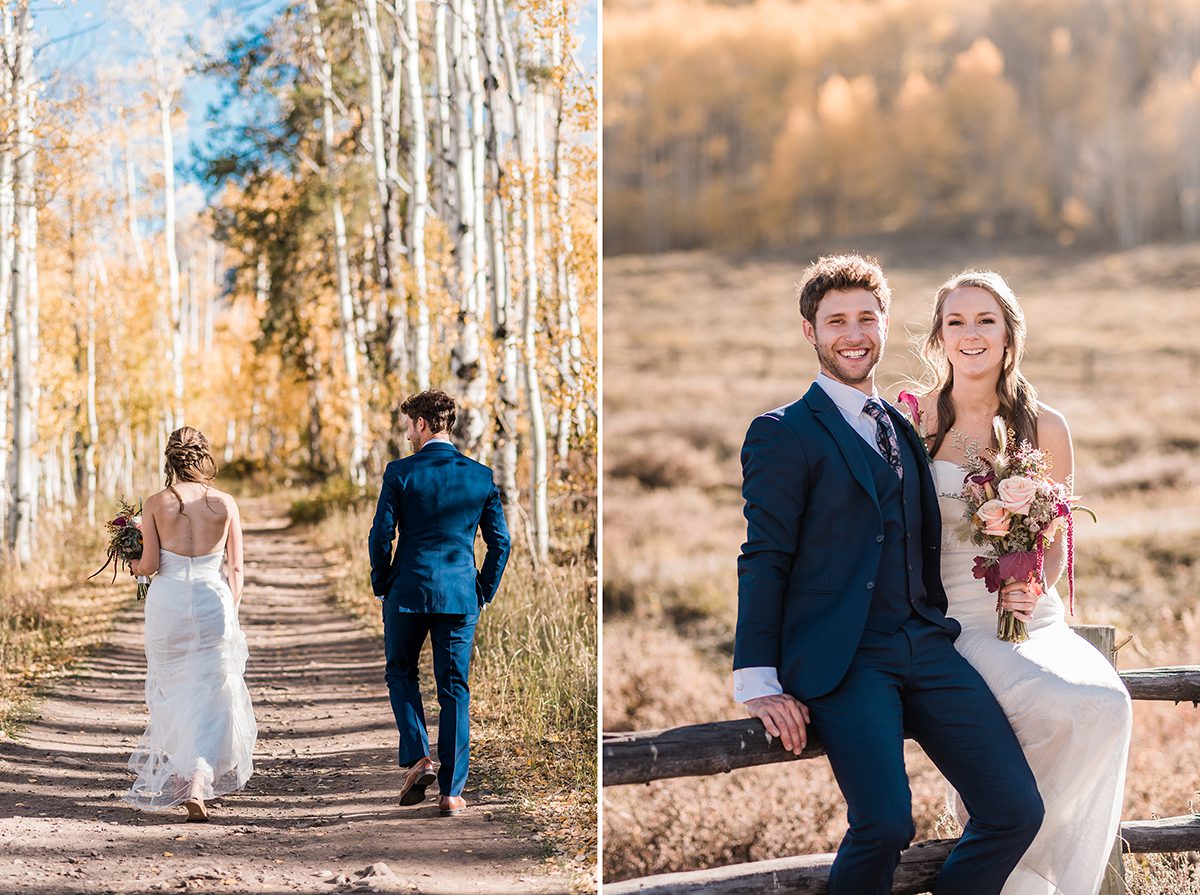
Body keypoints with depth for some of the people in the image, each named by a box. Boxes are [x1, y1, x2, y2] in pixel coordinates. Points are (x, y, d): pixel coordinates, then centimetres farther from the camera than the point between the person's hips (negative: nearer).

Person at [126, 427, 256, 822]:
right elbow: (236, 568, 2)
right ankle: (198, 784, -15)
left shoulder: (155, 504, -3)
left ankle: (174, 781, 28)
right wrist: (231, 613, 11)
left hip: (167, 601, 0)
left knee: (171, 695, 18)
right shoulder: (225, 504, 0)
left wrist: (134, 566, 17)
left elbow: (150, 564, -6)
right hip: (214, 602, 0)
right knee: (211, 699, 2)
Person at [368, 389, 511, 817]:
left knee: (401, 674, 19)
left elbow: (381, 536, -7)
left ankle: (417, 757, 0)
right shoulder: (480, 475, 2)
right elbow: (500, 541, 3)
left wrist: (382, 585, 8)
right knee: (454, 689, 6)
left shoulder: (400, 472, -7)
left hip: (408, 591, -2)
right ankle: (451, 792, 5)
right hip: (461, 596, 2)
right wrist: (484, 592, 13)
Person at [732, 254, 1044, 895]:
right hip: (840, 661, -6)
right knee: (885, 824, -26)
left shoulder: (904, 427, 22)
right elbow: (764, 560, -3)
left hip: (924, 646, 6)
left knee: (1016, 809, -9)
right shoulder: (783, 433, 2)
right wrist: (758, 683, -11)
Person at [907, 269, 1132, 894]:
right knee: (1074, 708, -30)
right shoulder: (912, 422, -1)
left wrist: (1035, 588, -7)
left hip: (1033, 617, 4)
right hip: (953, 623, -3)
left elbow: (1056, 542, 14)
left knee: (1108, 704, -27)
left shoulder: (1046, 429, 6)